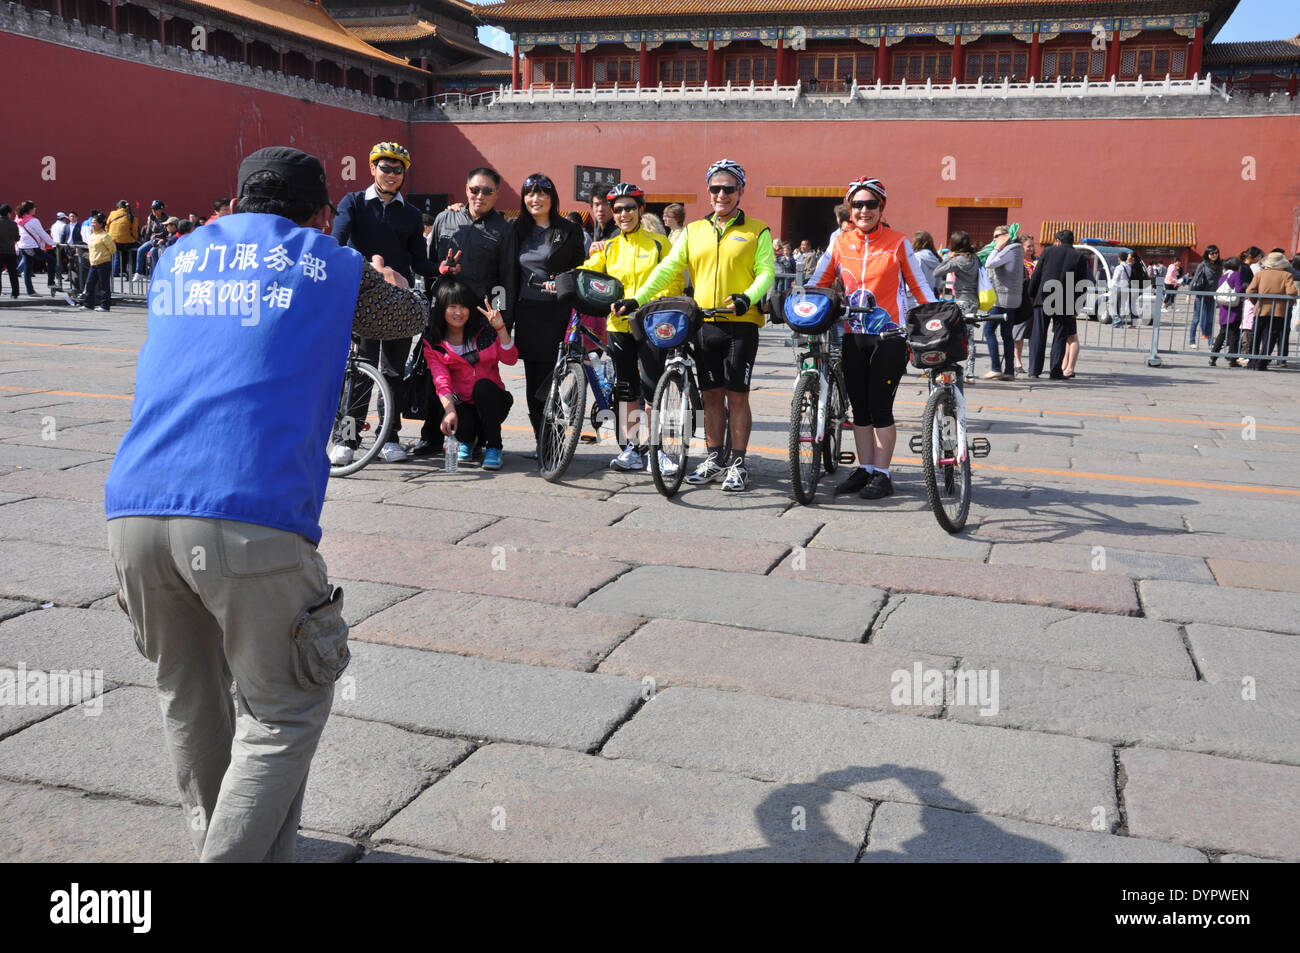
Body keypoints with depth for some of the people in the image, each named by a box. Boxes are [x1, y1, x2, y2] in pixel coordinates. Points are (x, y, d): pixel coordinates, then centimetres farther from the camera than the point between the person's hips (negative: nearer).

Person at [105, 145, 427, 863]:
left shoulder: (175, 258, 24)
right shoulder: (333, 264, 13)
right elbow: (410, 319, 31)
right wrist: (385, 277, 55)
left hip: (134, 508, 5)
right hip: (254, 516, -5)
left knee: (188, 693, 23)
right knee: (284, 714, 9)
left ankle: (216, 837, 38)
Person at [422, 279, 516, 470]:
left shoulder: (485, 332, 4)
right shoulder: (433, 345, 1)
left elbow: (510, 359, -10)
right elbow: (441, 381, -14)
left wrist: (500, 328, -22)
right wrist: (450, 410, -31)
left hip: (490, 402, 1)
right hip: (461, 404, -1)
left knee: (483, 385, -32)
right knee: (461, 423, -34)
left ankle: (493, 447, -17)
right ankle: (466, 440, 7)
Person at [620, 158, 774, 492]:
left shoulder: (757, 231, 4)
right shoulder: (694, 231, 14)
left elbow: (766, 271, -4)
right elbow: (668, 268, 8)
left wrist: (748, 298, -25)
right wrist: (637, 299, -3)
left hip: (741, 323, -3)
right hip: (704, 324, 4)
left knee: (737, 394, -1)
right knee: (711, 394, 9)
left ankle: (737, 464, 8)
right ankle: (713, 460, 19)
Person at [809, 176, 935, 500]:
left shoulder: (898, 243, -1)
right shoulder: (840, 243, 7)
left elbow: (919, 286, 2)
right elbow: (817, 281, 8)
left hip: (889, 337, -4)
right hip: (853, 338, 4)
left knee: (880, 406, -3)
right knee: (860, 407, 10)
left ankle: (883, 474, 6)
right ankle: (864, 469, 20)